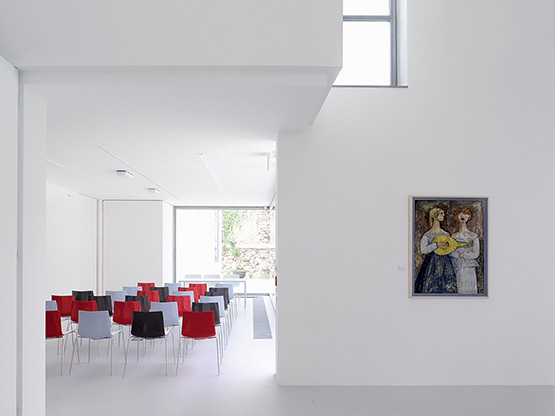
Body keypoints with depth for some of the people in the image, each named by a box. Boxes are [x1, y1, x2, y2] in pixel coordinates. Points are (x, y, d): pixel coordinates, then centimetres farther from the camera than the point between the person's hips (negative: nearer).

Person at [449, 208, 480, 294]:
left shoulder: (474, 236, 2)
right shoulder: (454, 236, 9)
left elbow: (476, 254, -4)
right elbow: (450, 252, 0)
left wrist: (462, 254, -6)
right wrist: (459, 255, -14)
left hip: (469, 268, -2)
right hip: (456, 268, 2)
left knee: (469, 290, -4)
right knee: (457, 290, -2)